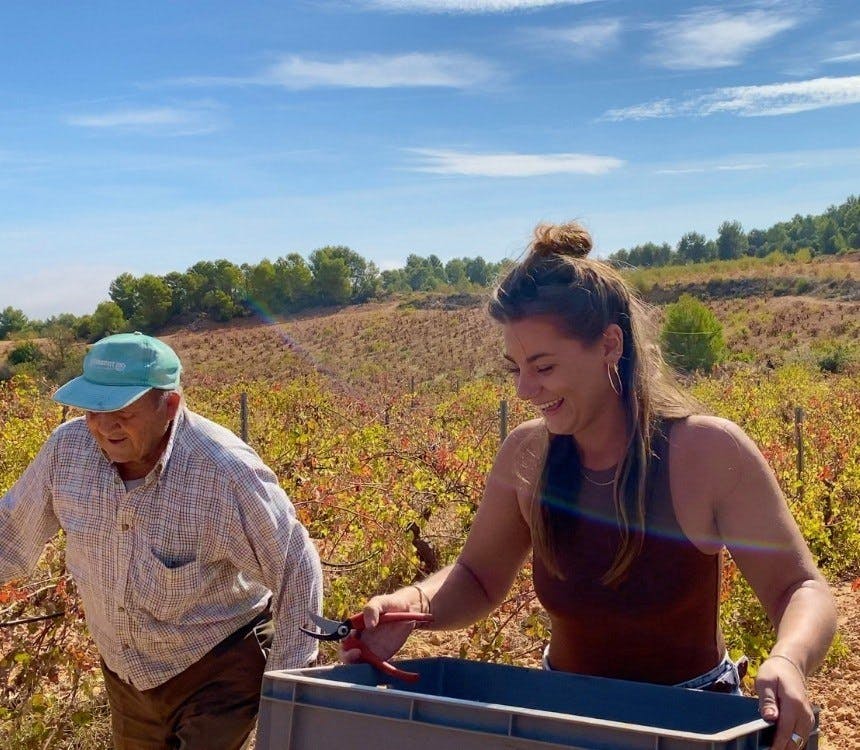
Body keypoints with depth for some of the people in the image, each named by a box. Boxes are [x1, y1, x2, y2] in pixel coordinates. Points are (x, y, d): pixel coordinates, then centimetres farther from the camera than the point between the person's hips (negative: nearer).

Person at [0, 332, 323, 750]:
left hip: (219, 671, -5)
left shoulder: (226, 472, -29)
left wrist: (287, 681, -19)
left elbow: (295, 568, -20)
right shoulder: (68, 448, -14)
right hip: (124, 672, 6)